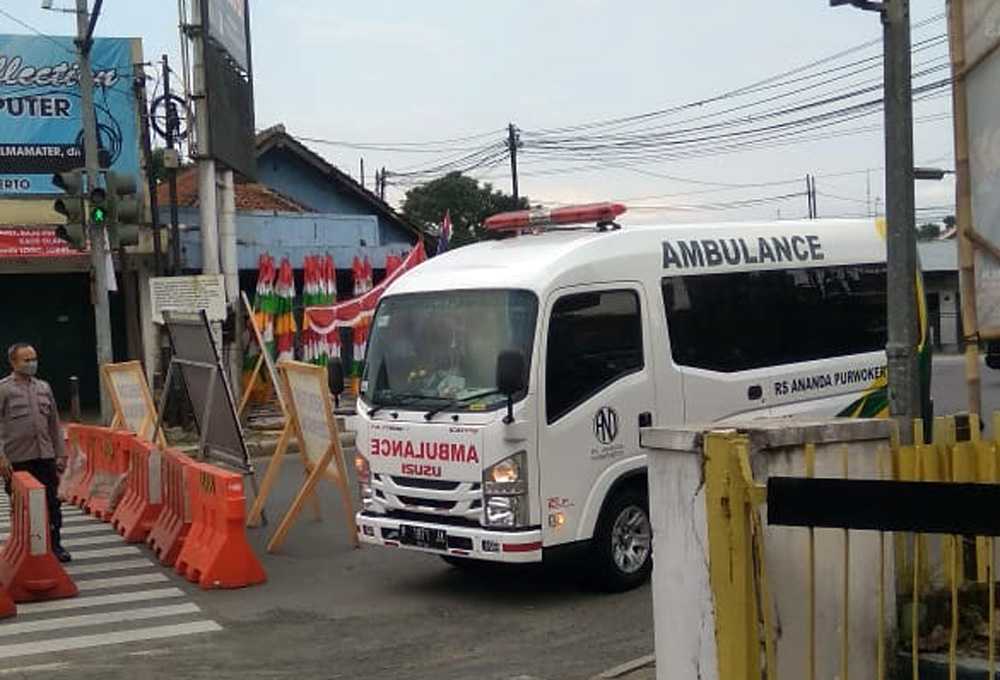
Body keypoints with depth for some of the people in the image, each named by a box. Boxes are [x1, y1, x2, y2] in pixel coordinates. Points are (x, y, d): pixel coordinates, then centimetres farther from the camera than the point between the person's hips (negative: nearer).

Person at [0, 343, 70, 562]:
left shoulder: (44, 387, 12)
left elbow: (54, 423, 16)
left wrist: (60, 454, 13)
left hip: (45, 456, 4)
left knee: (52, 503, 7)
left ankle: (55, 545, 18)